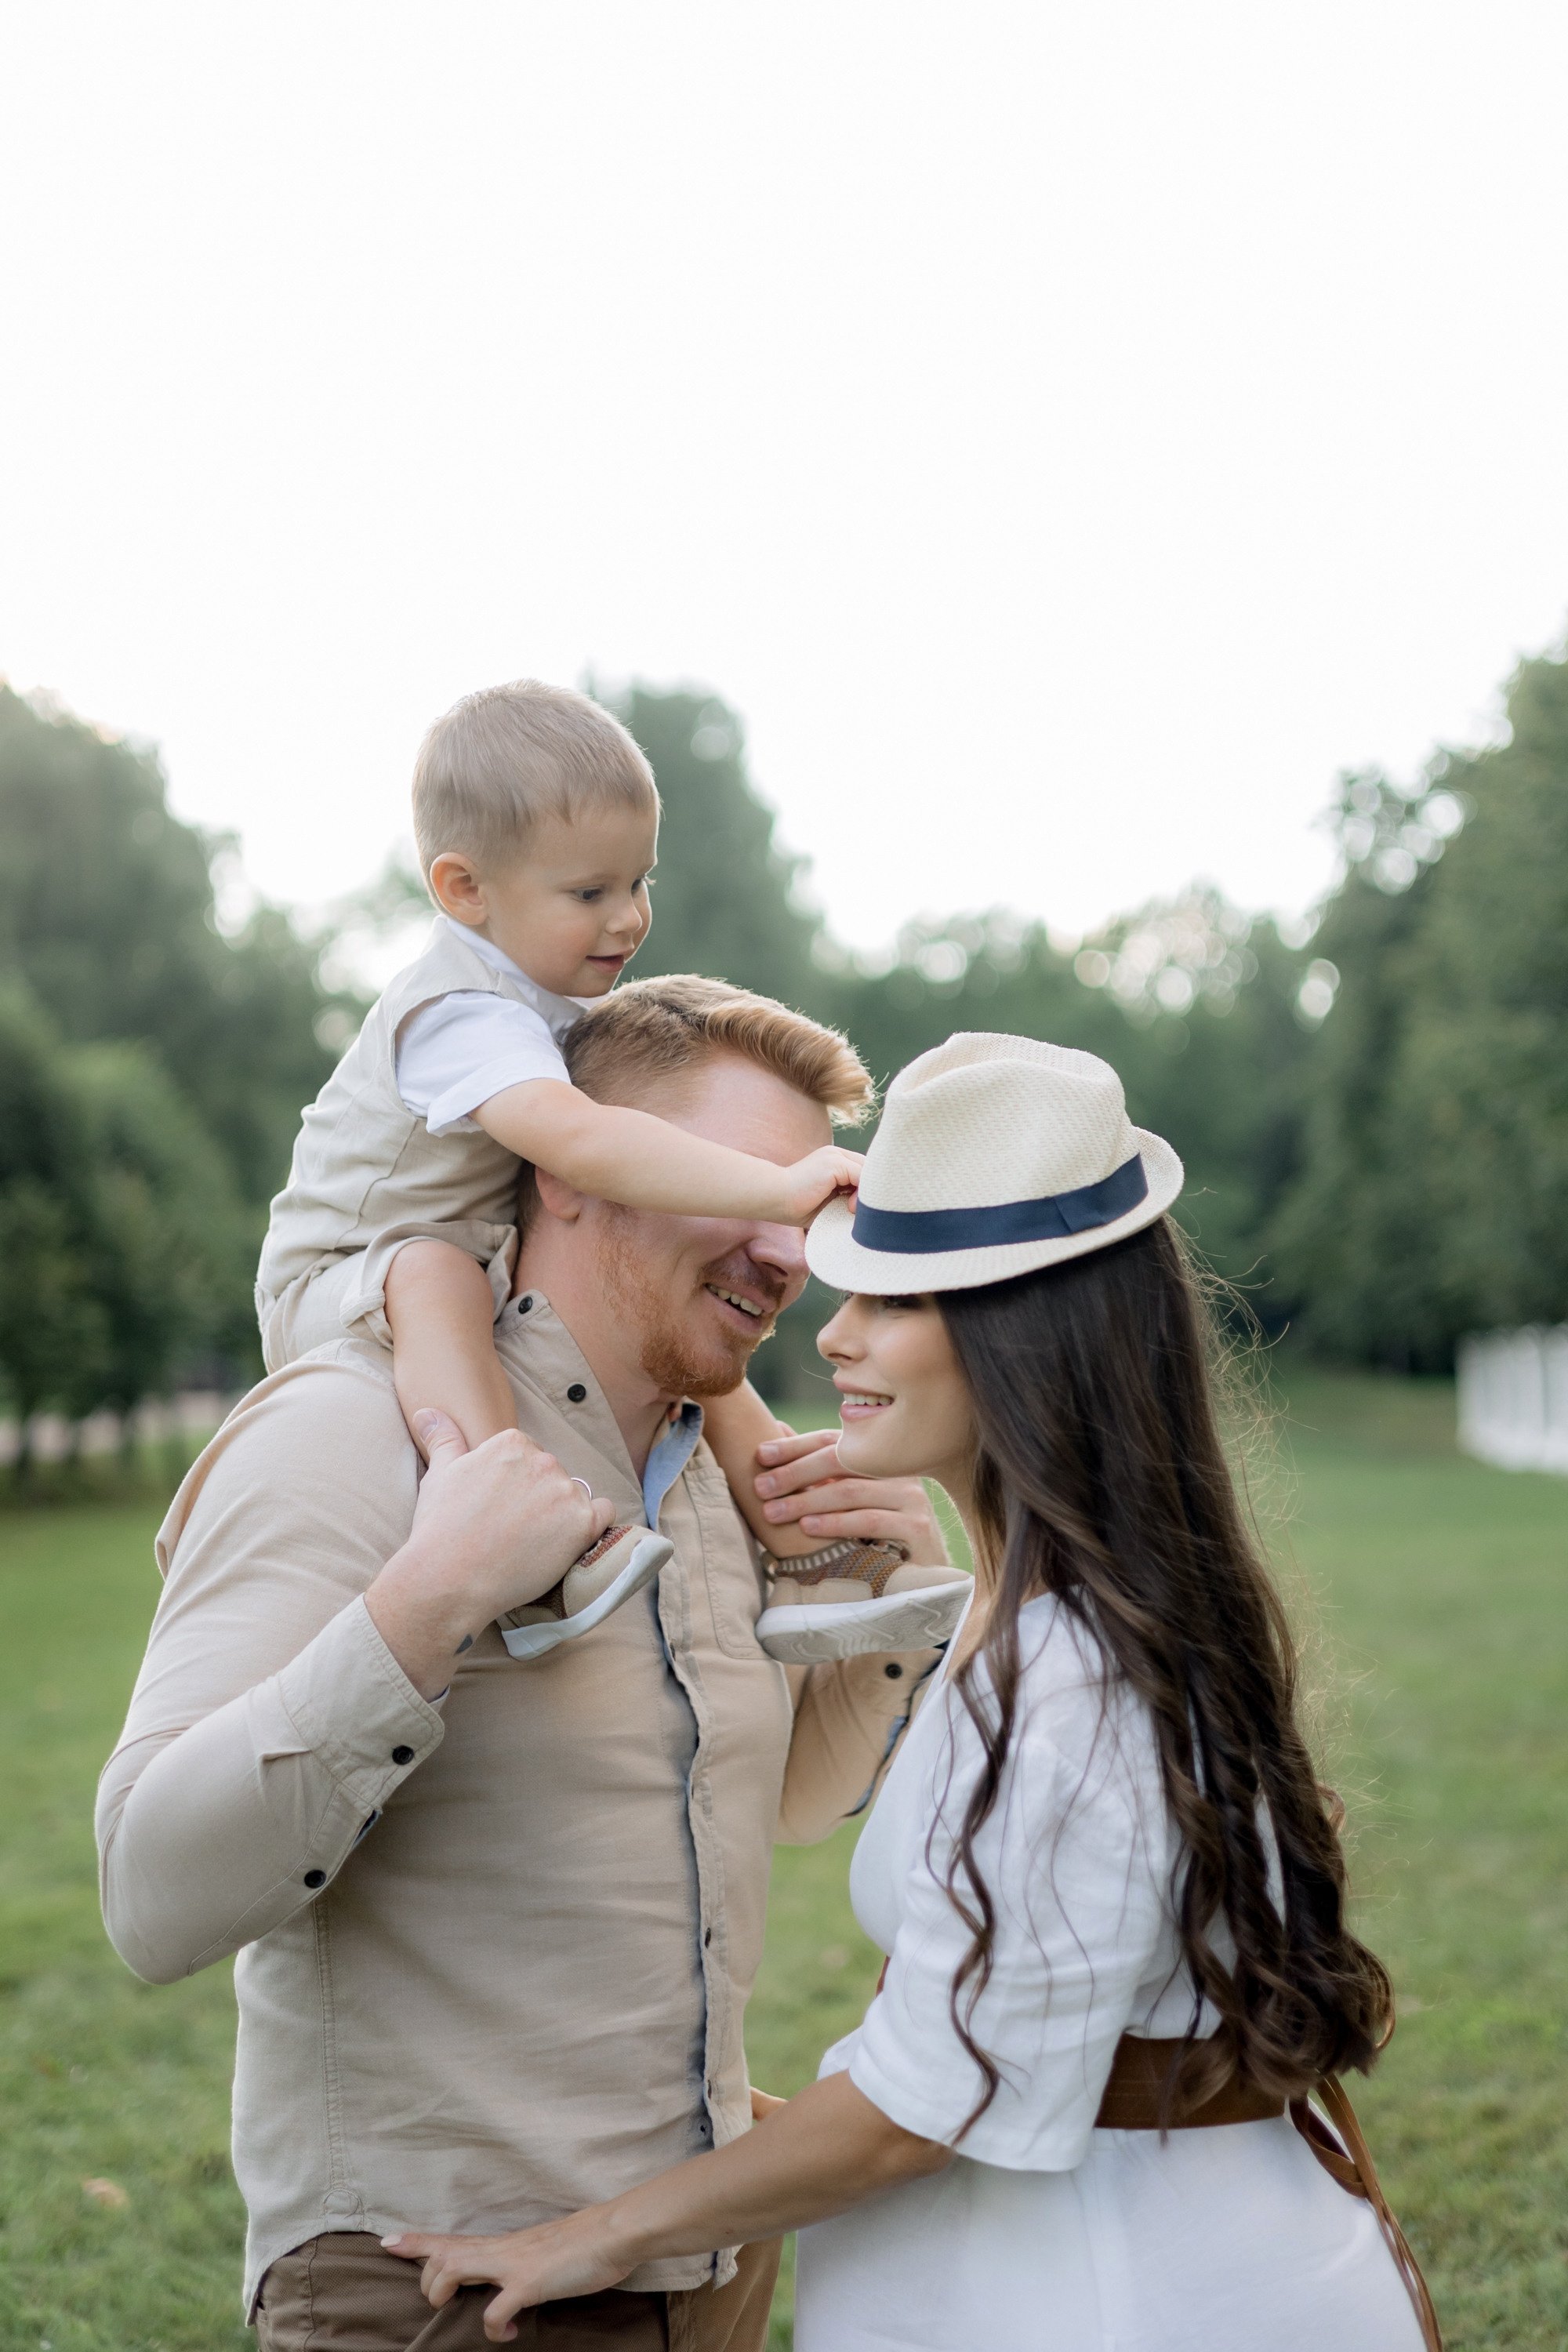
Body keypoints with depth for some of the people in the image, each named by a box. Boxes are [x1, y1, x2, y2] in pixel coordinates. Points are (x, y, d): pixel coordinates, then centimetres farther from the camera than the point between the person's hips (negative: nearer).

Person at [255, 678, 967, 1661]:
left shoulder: (557, 996, 1)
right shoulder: (464, 1017, -30)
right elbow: (578, 1140, -48)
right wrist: (776, 1188, -55)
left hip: (501, 1279, 9)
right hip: (341, 1285, -9)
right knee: (433, 1275, -39)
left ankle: (815, 1558, 3)